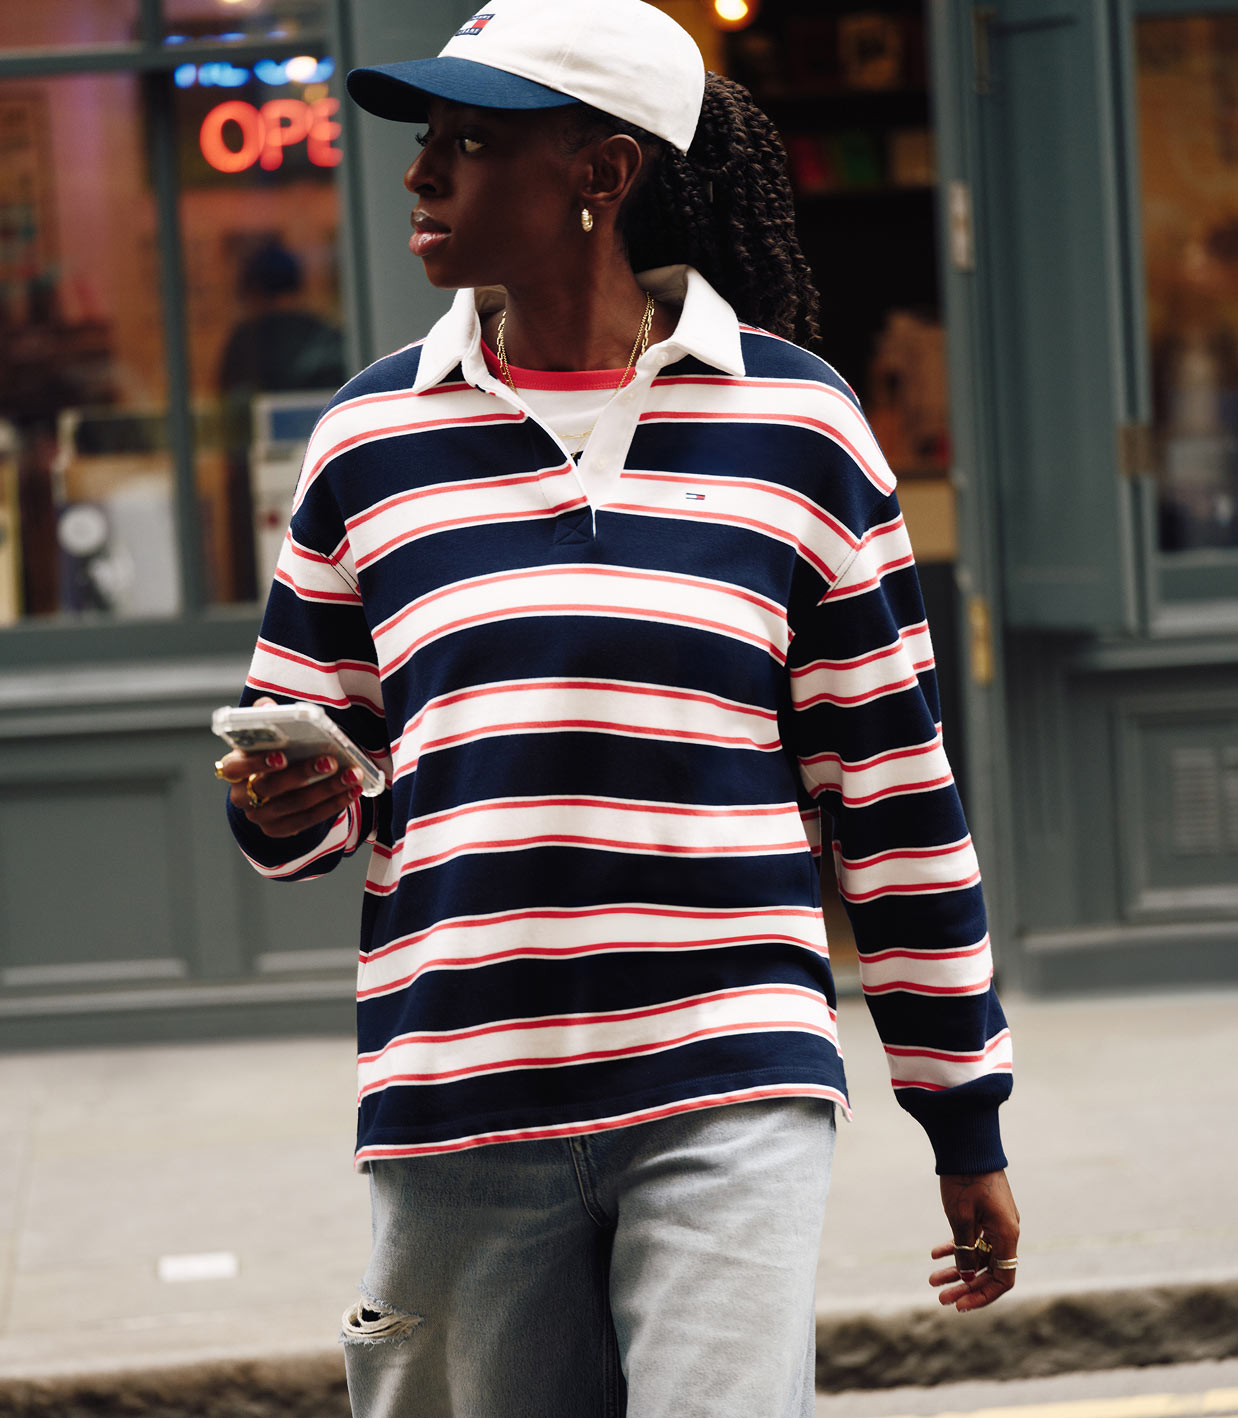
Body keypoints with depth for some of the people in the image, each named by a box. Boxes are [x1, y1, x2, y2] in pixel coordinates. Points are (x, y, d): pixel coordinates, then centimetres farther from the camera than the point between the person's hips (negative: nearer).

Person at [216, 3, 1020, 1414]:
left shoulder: (794, 422, 4)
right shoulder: (370, 437, 10)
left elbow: (891, 783, 7)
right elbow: (298, 745, 18)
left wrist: (965, 1119, 8)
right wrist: (283, 805, -8)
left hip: (727, 1093, -2)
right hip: (456, 1100, 2)